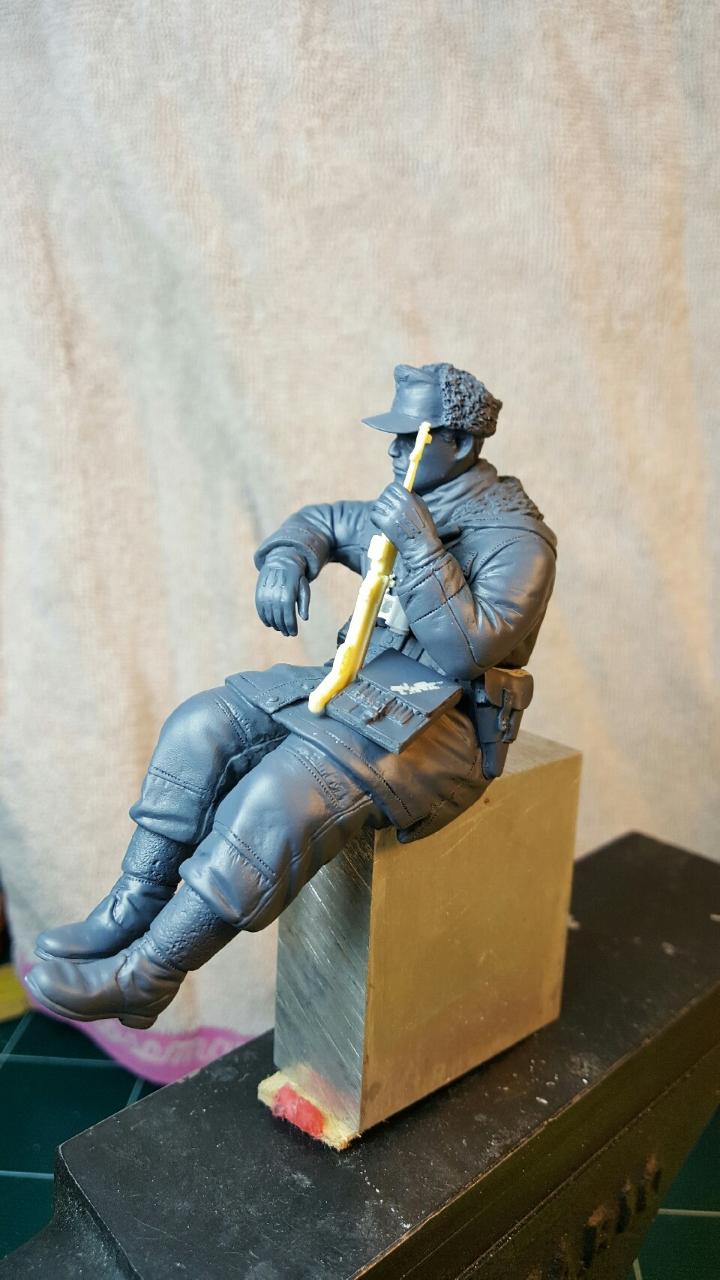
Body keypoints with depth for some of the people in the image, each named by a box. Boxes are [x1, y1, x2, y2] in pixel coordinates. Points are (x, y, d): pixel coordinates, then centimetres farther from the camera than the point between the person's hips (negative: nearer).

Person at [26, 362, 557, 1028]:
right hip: (358, 683, 8)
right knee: (202, 725, -7)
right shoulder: (415, 507, 11)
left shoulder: (516, 538, -12)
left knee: (283, 797, -32)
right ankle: (128, 916, -3)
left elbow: (468, 651, -23)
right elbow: (323, 522, 23)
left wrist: (420, 547, -27)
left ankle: (142, 980, -20)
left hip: (441, 724, -8)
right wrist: (283, 560, 0)